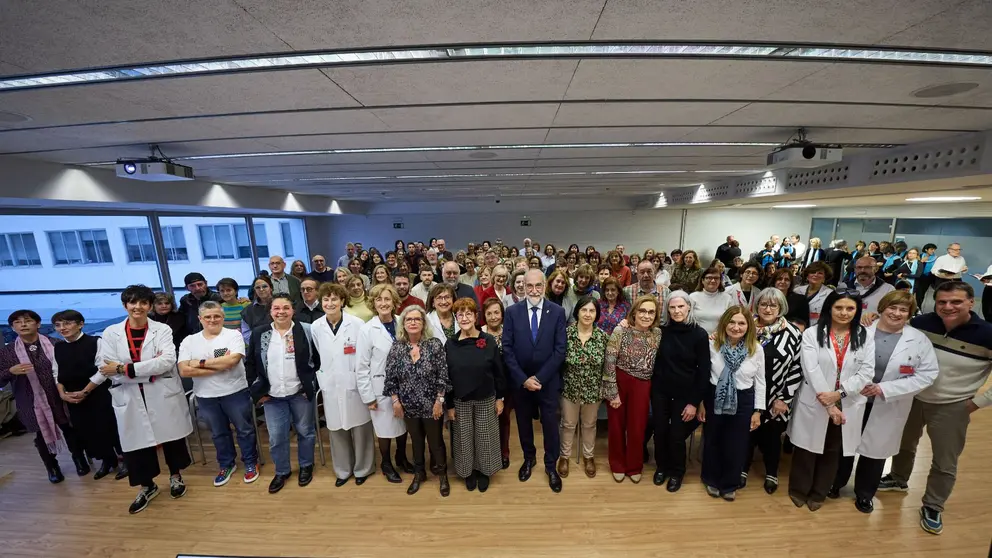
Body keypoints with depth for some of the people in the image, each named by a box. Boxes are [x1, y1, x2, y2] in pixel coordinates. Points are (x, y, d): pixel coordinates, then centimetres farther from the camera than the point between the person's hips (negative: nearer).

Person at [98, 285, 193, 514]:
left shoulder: (162, 330, -3)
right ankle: (147, 486, 33)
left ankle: (175, 476, 35)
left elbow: (168, 361, -16)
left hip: (163, 395, -1)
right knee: (136, 443, 10)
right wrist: (152, 369, -18)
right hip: (130, 399, 1)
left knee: (171, 438, 11)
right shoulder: (111, 333, 1)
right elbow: (109, 370, -7)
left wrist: (125, 368, -20)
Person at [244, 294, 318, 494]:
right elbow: (250, 364, 6)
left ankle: (306, 466, 36)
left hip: (301, 393, -2)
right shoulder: (259, 333, -1)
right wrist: (258, 391, 1)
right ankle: (282, 471, 35)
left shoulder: (306, 331, -9)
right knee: (276, 437, 12)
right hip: (272, 396, 2)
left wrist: (313, 385, -7)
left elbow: (319, 359, -4)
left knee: (305, 432, 13)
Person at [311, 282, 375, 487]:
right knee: (337, 431, 17)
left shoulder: (357, 324, -14)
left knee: (360, 430, 11)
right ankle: (343, 470, 39)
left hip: (354, 385, -3)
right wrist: (324, 377, 10)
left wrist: (368, 392, -12)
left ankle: (362, 469, 33)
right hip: (330, 387, 3)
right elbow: (319, 357, 13)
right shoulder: (315, 327, -2)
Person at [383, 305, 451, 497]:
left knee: (435, 441, 13)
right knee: (416, 441, 20)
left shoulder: (435, 344, -13)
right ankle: (419, 473, 44)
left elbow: (443, 375, -11)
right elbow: (390, 377, 0)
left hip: (431, 405, -2)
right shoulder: (396, 348, -6)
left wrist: (439, 400, -12)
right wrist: (395, 401, -3)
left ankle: (442, 474, 37)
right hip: (409, 406, 2)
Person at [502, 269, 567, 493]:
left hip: (548, 380, -1)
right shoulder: (512, 312, -7)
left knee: (550, 423, 13)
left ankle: (551, 465, 37)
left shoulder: (557, 312, -8)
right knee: (524, 422, 19)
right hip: (520, 380, 1)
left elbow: (560, 350, -9)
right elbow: (507, 348, -8)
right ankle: (529, 458, 44)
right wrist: (523, 378, -14)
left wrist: (540, 377, -14)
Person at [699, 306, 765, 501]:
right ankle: (712, 480, 38)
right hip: (715, 399, 0)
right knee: (712, 442, 15)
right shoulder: (713, 344, -12)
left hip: (743, 402, 1)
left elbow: (760, 382, 1)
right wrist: (700, 403, -2)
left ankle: (729, 484, 37)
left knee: (736, 445, 13)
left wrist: (758, 411, 1)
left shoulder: (757, 349, -8)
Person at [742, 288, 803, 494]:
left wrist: (784, 398, -8)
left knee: (771, 436, 16)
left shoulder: (793, 333, -7)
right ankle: (743, 469, 33)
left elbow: (797, 369, -5)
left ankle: (771, 473, 40)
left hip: (776, 398, 0)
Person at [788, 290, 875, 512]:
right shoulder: (812, 334, -7)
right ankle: (799, 489, 29)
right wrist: (828, 405, -16)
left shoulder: (865, 337, 2)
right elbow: (811, 370, -13)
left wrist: (839, 393, -17)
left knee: (833, 451, 17)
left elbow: (867, 372, -5)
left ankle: (818, 493, 35)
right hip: (814, 403, -2)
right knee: (807, 448, 10)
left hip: (847, 406, 3)